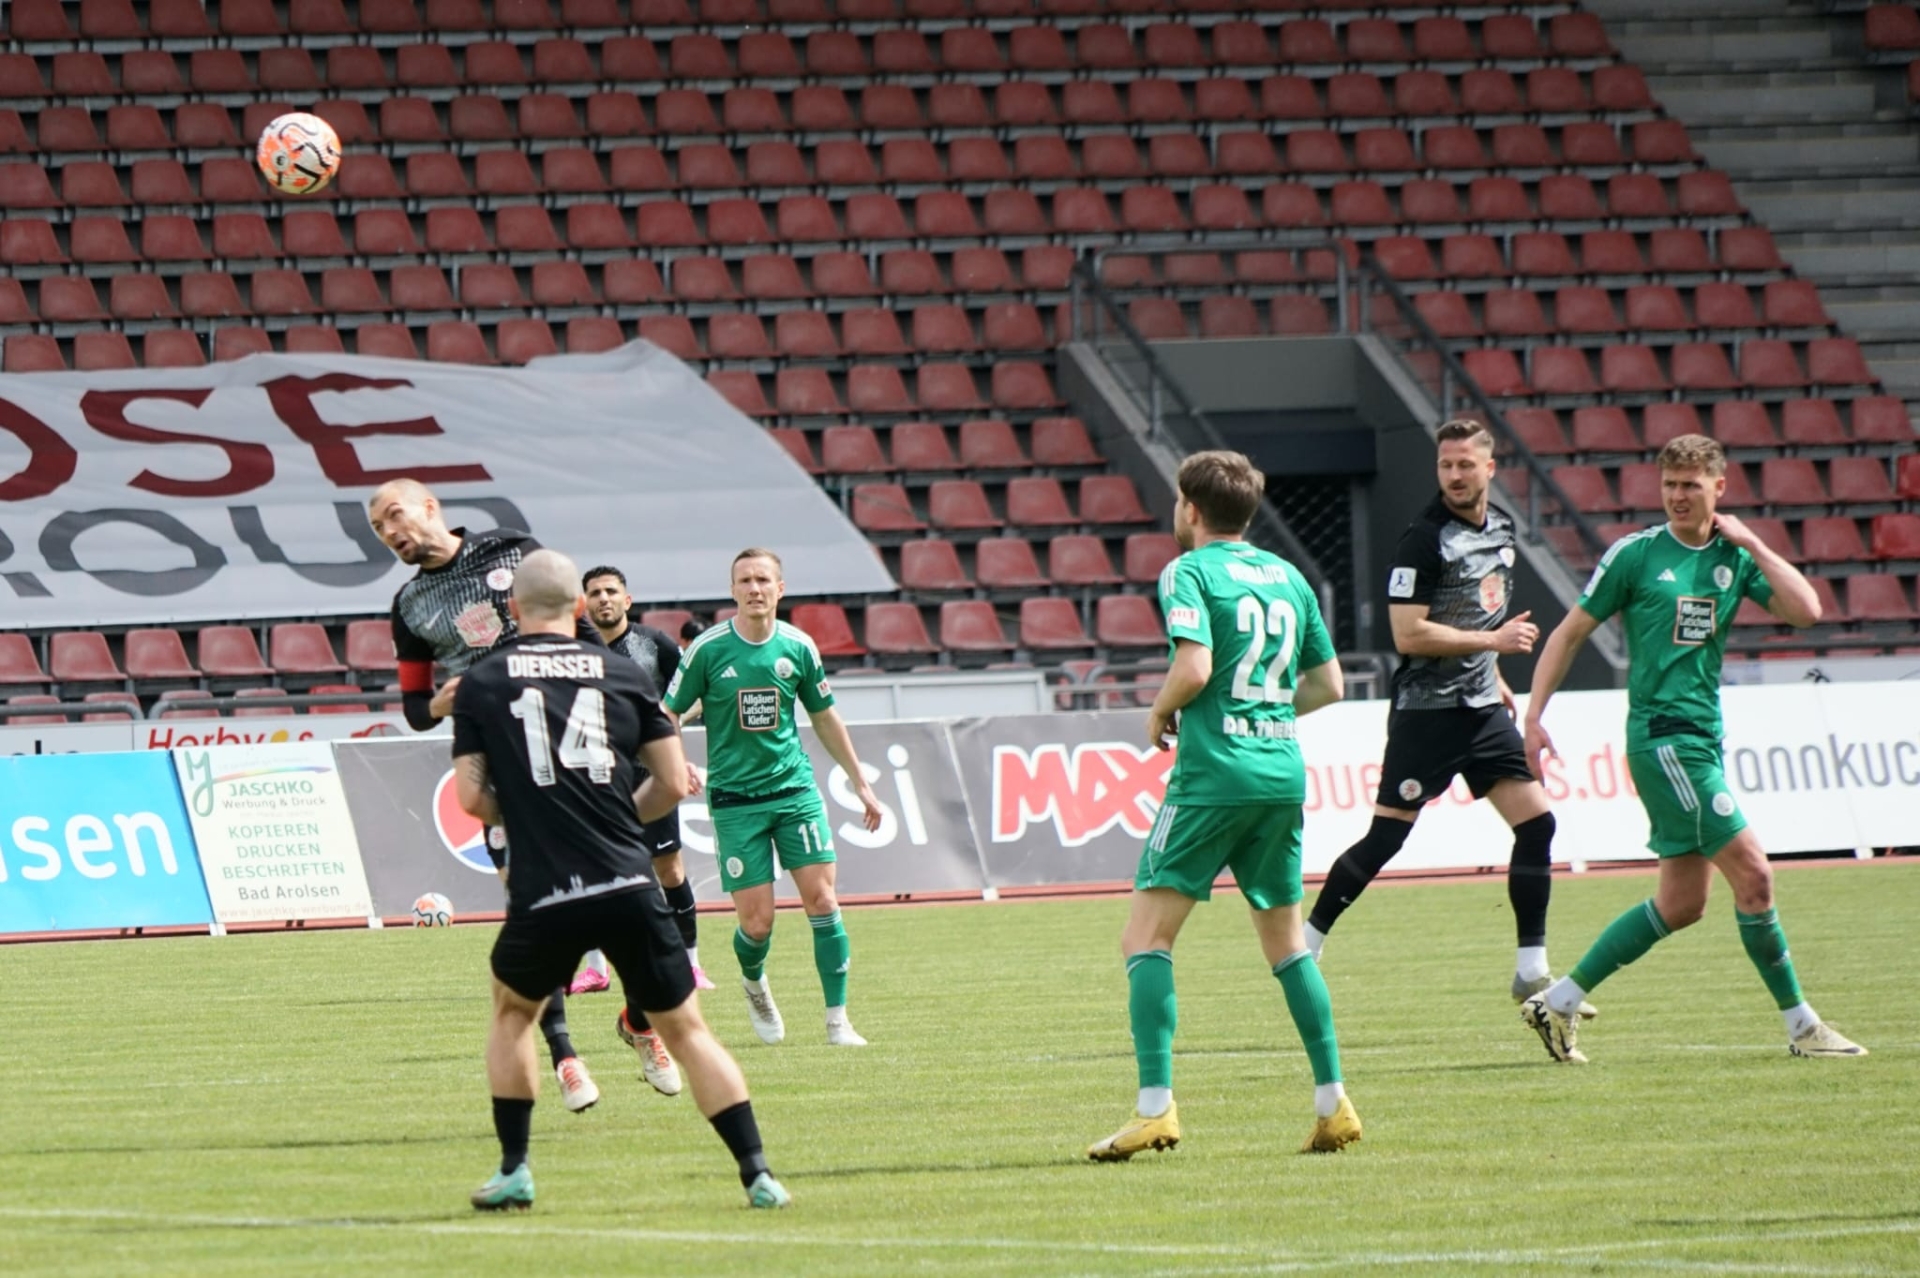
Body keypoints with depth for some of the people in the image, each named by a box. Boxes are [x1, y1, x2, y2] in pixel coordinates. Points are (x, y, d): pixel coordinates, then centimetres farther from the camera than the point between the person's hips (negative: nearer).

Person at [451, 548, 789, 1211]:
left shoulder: (481, 683, 6)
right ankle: (758, 1174, 1)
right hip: (630, 887, 1)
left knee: (511, 1009, 26)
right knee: (686, 1028, 10)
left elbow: (472, 797, 3)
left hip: (543, 896, -1)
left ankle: (513, 1170, 21)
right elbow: (673, 784, 10)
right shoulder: (624, 675, 9)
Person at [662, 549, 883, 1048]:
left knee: (821, 899, -8)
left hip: (795, 788, 2)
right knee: (757, 921, -5)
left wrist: (860, 782, 19)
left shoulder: (798, 647, 2)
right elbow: (668, 716, -1)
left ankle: (837, 1021, 0)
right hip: (734, 799, -2)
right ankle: (753, 982, 30)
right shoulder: (708, 649, -7)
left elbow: (825, 718, 15)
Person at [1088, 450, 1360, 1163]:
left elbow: (1195, 667, -18)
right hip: (1282, 770, 7)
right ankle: (1333, 1102, 12)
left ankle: (1156, 1106, -15)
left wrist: (1161, 713, 0)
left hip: (1214, 774, -7)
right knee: (1286, 940, 17)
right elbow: (1328, 684, 17)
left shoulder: (1189, 573, -4)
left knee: (1147, 936, -4)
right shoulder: (1287, 576, 15)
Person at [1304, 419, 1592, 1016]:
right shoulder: (1424, 539, -15)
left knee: (1536, 823, -1)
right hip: (1426, 713, -7)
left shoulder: (1500, 526, 10)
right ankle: (1305, 946, 6)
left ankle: (1532, 971, 5)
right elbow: (1408, 633, -21)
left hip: (1482, 709, 7)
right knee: (1384, 839, -7)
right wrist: (1493, 639, -18)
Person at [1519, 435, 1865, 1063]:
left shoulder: (1736, 558, 9)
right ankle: (1801, 1025, -3)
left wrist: (1753, 544, -4)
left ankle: (1559, 1002, 16)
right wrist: (1534, 715, -3)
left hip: (1702, 739, 7)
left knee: (1682, 903, 9)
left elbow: (1806, 610, -3)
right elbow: (1570, 632, 1)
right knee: (1752, 871, -11)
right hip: (1660, 734, -7)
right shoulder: (1635, 554, -4)